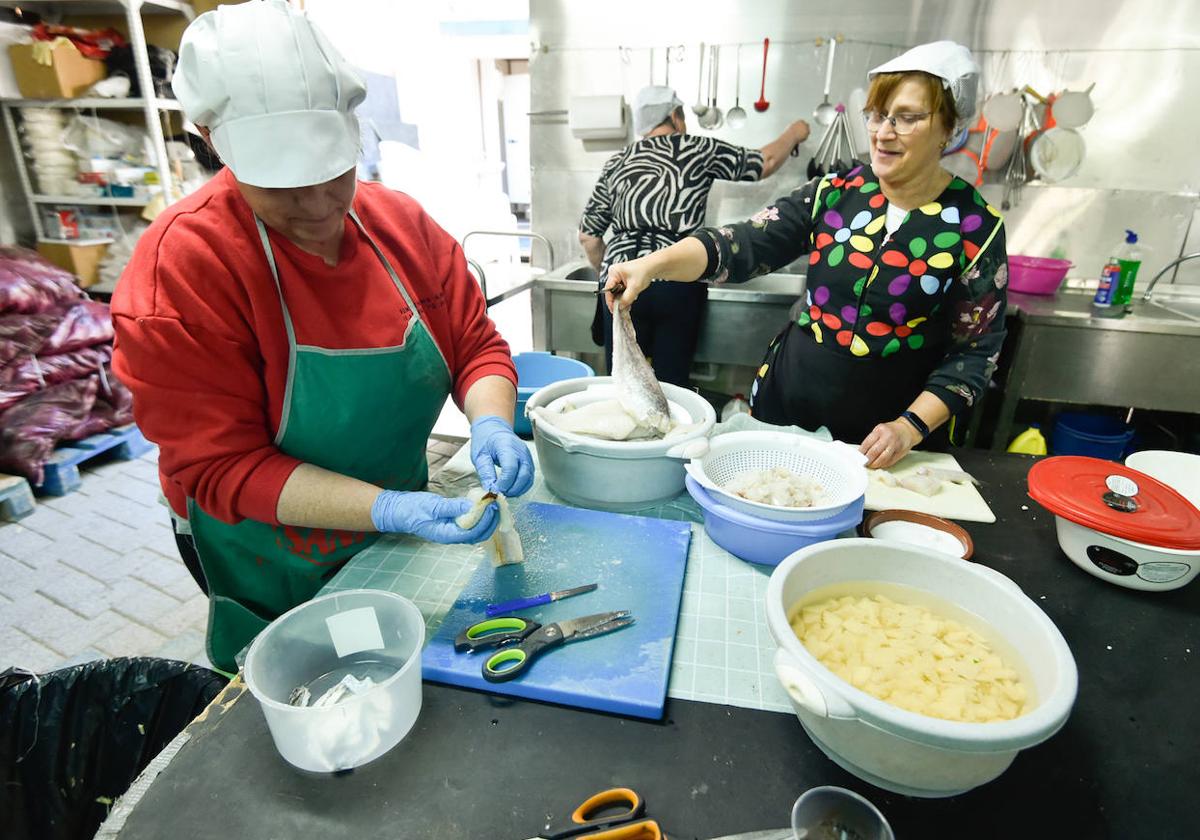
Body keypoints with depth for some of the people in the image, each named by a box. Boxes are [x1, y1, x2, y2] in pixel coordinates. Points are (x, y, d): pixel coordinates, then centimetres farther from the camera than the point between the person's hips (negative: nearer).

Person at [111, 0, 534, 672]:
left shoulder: (401, 224, -8)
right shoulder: (180, 267, -22)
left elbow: (476, 345, -4)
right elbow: (221, 466, -23)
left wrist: (491, 423, -25)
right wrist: (390, 509, -35)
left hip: (402, 548, 4)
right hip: (277, 583, -4)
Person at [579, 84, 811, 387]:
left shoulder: (617, 164, 15)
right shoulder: (697, 149, 8)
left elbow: (588, 236, 16)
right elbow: (765, 162, 16)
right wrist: (794, 133, 34)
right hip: (679, 282, -2)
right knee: (670, 383, 5)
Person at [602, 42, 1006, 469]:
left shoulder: (975, 227, -7)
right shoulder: (834, 194, -1)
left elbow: (975, 350, -5)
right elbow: (743, 244, -11)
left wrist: (911, 426, -17)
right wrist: (654, 263, -26)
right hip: (782, 404, 3)